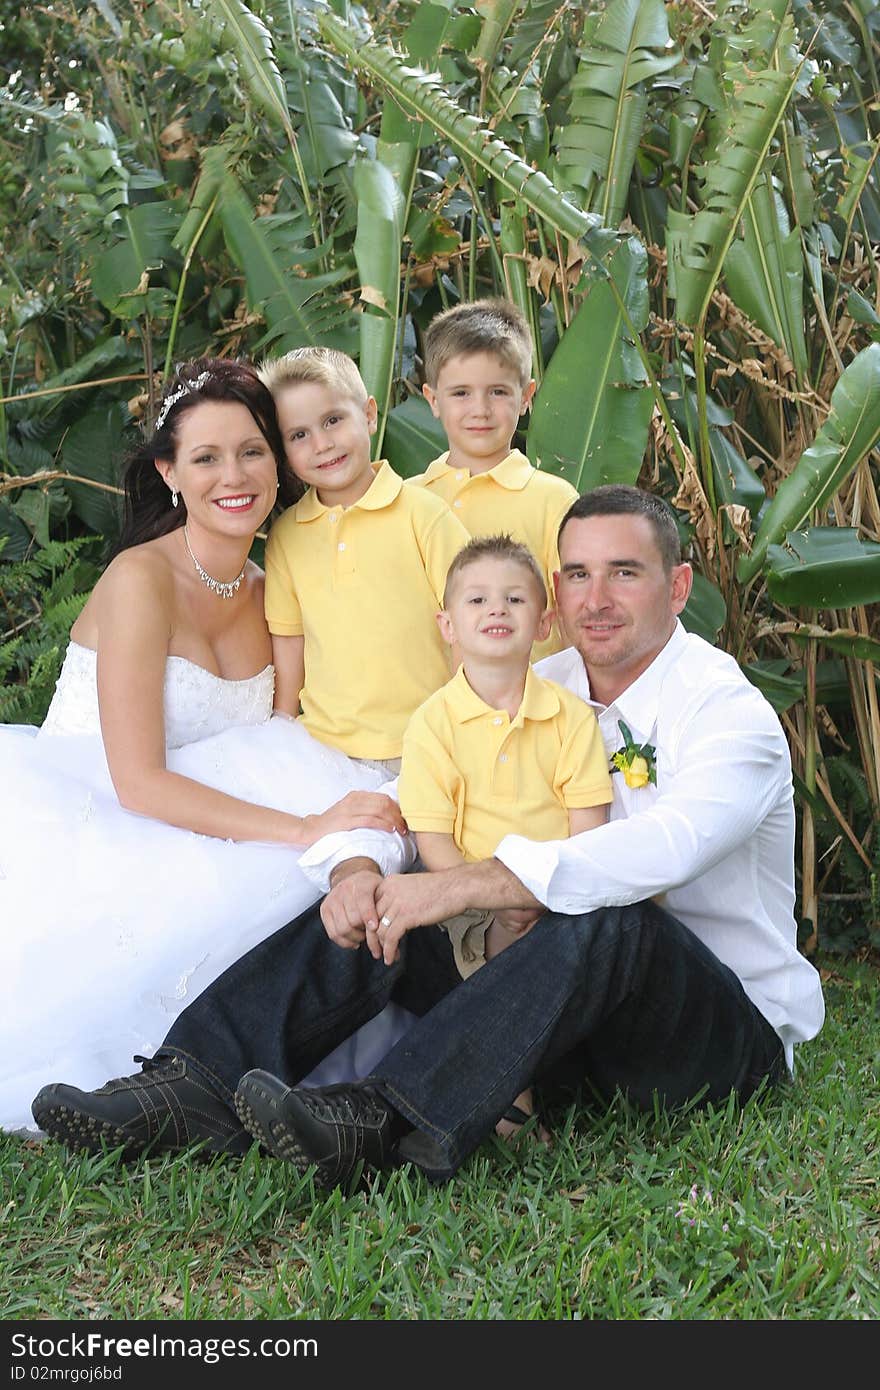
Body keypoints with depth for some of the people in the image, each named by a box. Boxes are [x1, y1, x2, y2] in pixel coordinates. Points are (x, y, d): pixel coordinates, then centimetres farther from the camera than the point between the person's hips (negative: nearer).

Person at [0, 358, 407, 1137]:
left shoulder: (268, 591, 6)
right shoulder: (142, 580, -15)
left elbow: (275, 757, 7)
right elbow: (138, 781, -22)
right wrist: (303, 830, -30)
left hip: (178, 826, 7)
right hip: (69, 828, -6)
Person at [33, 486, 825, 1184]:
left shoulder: (730, 712, -13)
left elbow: (662, 849, -33)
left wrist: (457, 887, -40)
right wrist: (359, 867, -23)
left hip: (729, 1026, -5)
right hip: (578, 1015, 5)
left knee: (605, 920, -38)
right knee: (376, 900, -13)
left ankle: (385, 1122, -46)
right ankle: (196, 1084, -25)